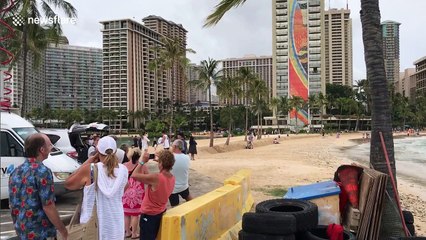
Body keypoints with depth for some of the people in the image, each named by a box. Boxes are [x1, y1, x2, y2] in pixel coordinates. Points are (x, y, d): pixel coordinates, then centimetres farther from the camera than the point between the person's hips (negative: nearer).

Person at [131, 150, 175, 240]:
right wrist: (162, 158, 3)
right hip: (161, 212, 8)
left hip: (149, 215, -7)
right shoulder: (172, 178, -9)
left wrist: (143, 161, -17)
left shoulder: (156, 178, -31)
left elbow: (134, 175, -26)